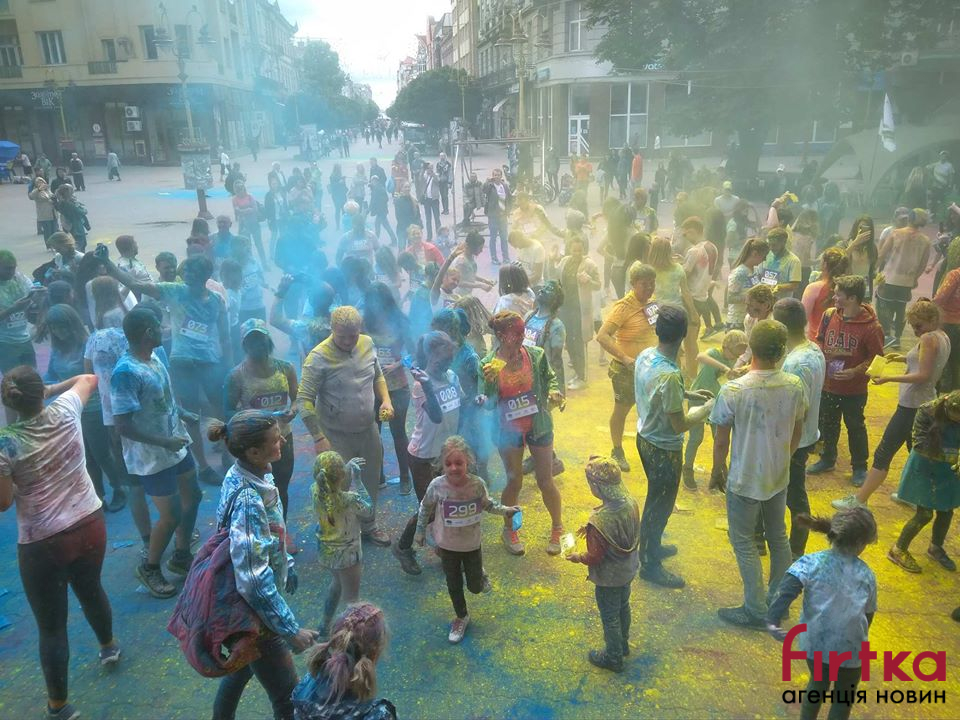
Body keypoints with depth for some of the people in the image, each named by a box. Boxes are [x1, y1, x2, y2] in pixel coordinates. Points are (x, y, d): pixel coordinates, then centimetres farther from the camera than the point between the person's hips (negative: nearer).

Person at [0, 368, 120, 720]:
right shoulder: (65, 411, -10)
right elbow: (89, 378, 11)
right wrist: (50, 389, 11)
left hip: (43, 544, -4)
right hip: (90, 525, 5)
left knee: (51, 625, 11)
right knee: (90, 589, 31)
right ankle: (108, 646, 55)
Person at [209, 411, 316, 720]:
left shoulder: (254, 473, -7)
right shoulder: (247, 499, -34)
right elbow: (254, 581, -31)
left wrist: (285, 565, 21)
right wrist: (291, 630, -25)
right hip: (253, 612, -9)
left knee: (243, 666, 30)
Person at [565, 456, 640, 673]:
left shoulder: (600, 522, -38)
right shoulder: (631, 503, -17)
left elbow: (595, 558, -26)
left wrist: (577, 557, -6)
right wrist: (591, 529, 5)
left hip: (609, 578, -7)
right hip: (629, 569, 7)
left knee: (610, 617, 17)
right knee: (623, 606, 30)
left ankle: (613, 658, 40)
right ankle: (623, 643, 54)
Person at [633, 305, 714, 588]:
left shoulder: (644, 356, -6)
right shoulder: (669, 375, -32)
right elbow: (680, 425, -24)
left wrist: (687, 394, 12)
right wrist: (707, 408, -8)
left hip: (645, 438, 8)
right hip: (664, 449, -8)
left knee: (656, 499, 27)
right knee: (660, 506, 10)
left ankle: (651, 547, 46)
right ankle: (650, 565, 27)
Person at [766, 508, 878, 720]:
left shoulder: (811, 563, -10)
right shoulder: (867, 575, -2)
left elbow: (787, 589, -25)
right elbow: (868, 613, 11)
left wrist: (773, 620, -32)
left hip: (814, 643, 0)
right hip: (849, 650, 0)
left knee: (818, 683, 29)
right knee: (844, 696, 24)